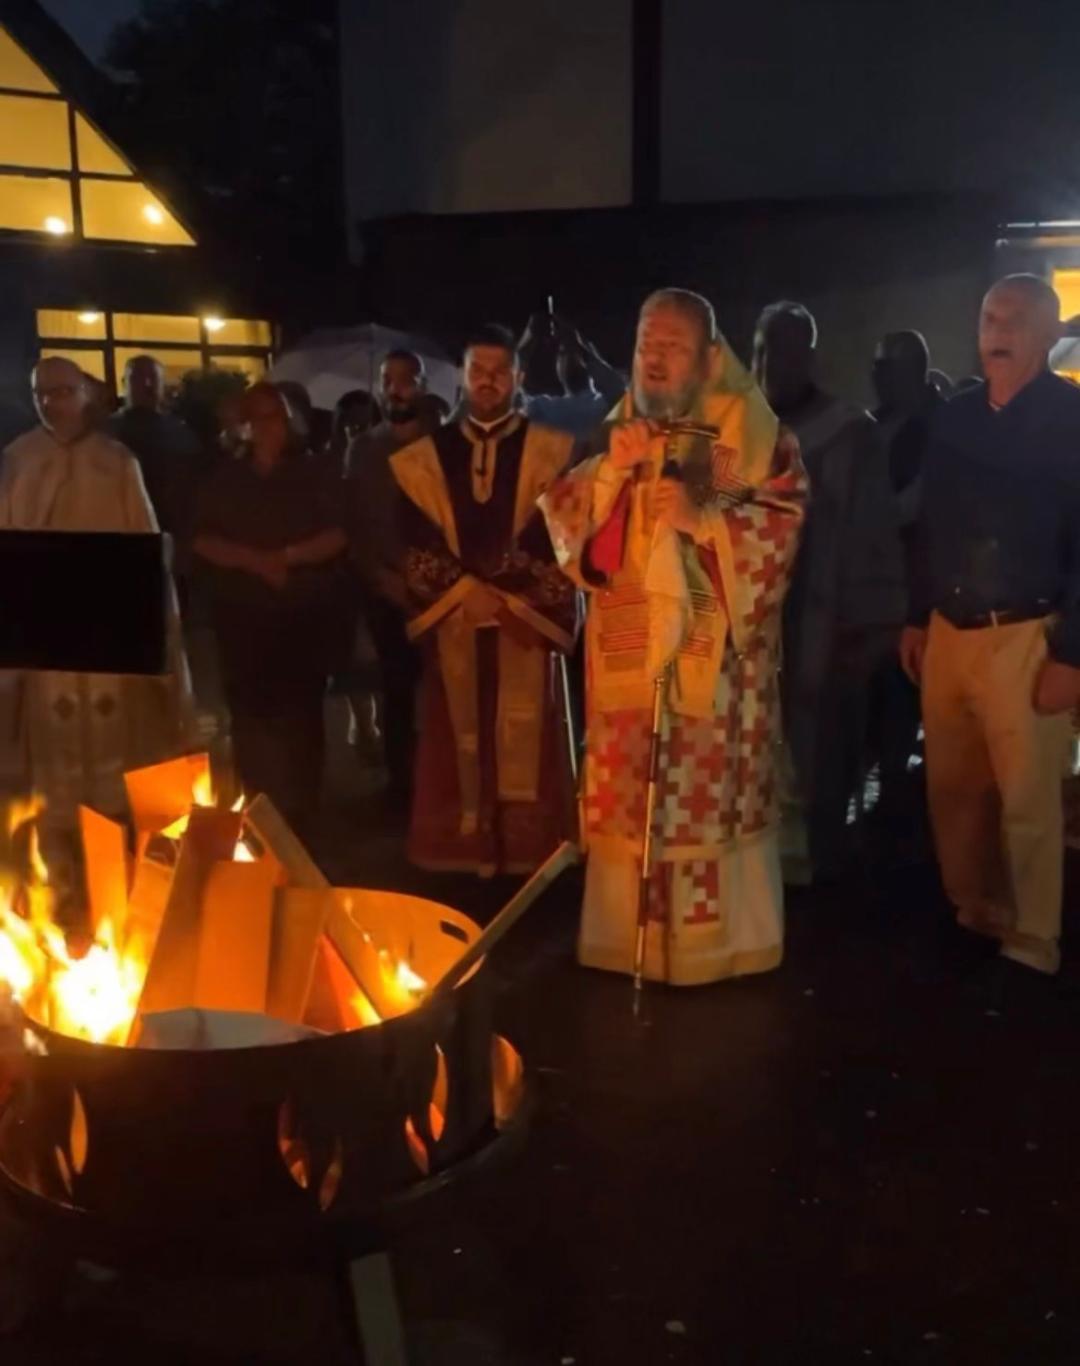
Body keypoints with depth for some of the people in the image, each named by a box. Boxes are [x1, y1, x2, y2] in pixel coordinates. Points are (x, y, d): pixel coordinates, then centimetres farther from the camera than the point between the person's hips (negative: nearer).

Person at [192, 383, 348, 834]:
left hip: (305, 611, -1)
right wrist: (253, 560, -11)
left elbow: (337, 536, -1)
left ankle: (300, 813, 3)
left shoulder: (312, 475, 7)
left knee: (301, 711, -3)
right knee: (248, 711, -1)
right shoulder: (225, 478, 11)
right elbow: (203, 541, 4)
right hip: (241, 612, 2)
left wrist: (286, 556, -14)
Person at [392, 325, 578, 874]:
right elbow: (415, 546, 4)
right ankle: (466, 853, 11)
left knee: (524, 743, -2)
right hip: (453, 624, 2)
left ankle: (528, 856, 7)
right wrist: (465, 591, -8)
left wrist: (507, 595, -12)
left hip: (526, 621, -1)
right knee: (462, 740, 3)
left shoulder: (553, 453, 5)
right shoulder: (422, 458, 10)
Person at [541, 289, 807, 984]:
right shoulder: (616, 431, 15)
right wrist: (609, 470, -10)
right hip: (630, 647, 4)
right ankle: (631, 931, 16)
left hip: (716, 653, -4)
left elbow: (782, 525, -7)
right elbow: (564, 521, 8)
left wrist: (702, 517, -21)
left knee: (716, 793, -4)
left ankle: (719, 934, 8)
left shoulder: (751, 431, 1)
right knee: (630, 796, 5)